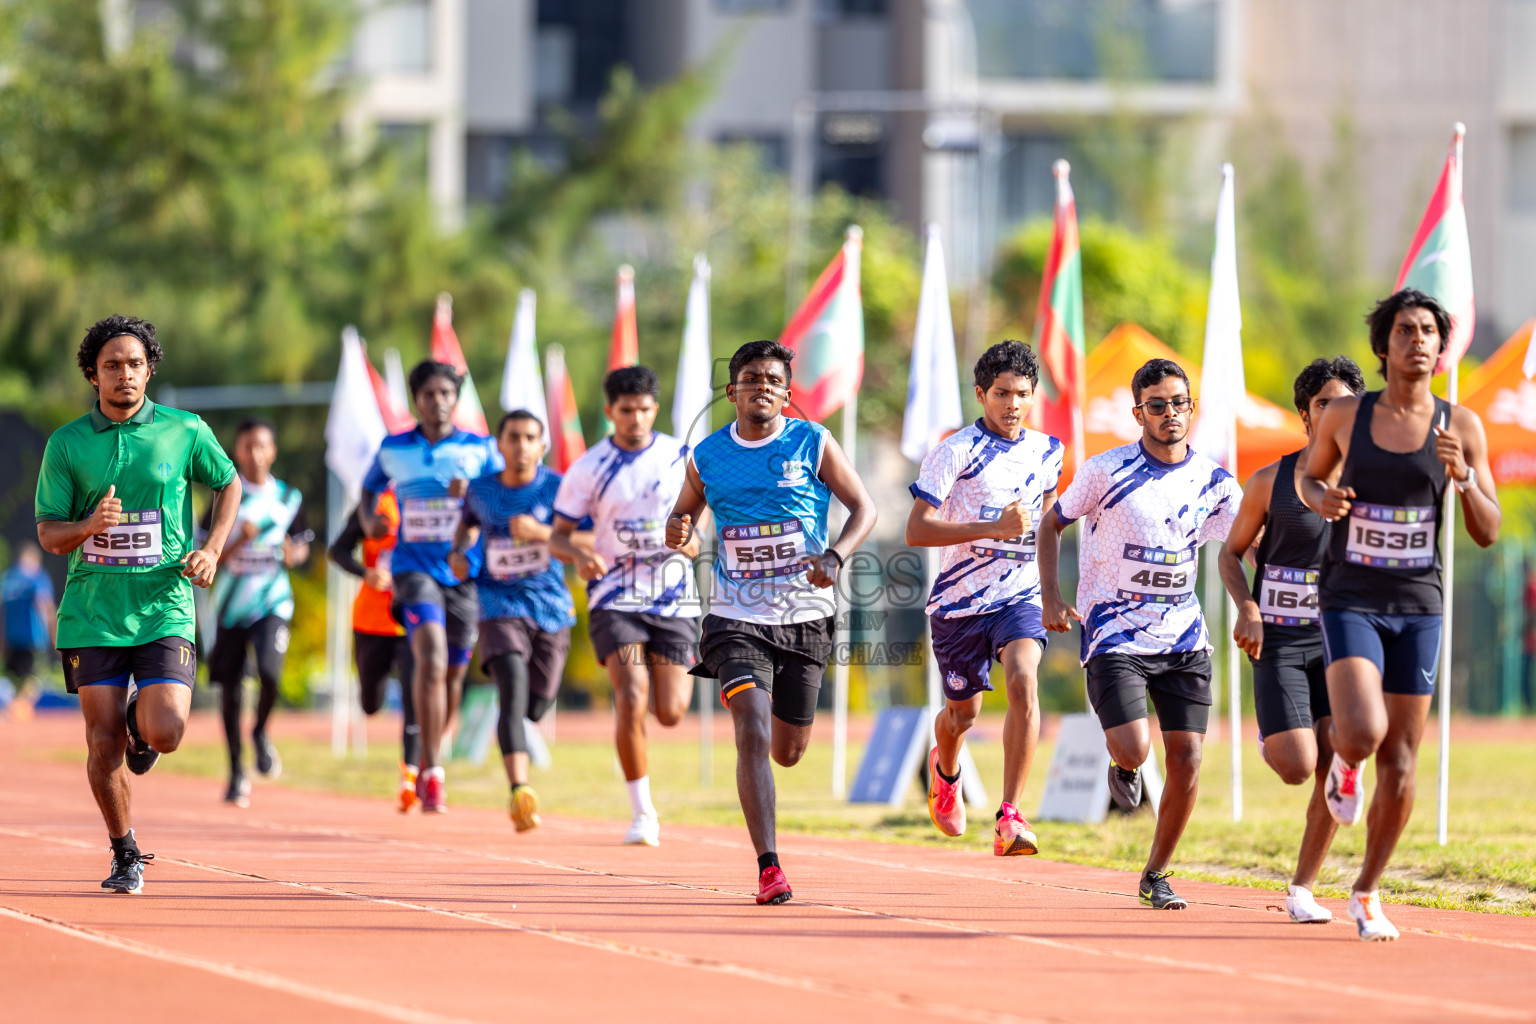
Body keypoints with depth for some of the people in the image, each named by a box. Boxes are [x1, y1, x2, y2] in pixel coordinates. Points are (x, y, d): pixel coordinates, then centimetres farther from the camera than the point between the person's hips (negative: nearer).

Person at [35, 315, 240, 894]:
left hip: (164, 604, -1)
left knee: (166, 733, -16)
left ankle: (141, 722, 22)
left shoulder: (185, 432, 2)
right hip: (91, 610, 1)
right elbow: (48, 534, 2)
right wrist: (90, 526, -20)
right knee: (104, 746, -3)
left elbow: (228, 483, 19)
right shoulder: (66, 444, 2)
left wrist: (212, 552, 4)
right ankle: (125, 856, 18)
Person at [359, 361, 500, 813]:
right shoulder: (393, 449, 5)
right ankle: (432, 773, -21)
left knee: (453, 675, 11)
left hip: (464, 570, 2)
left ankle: (428, 765, 36)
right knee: (431, 658, -24)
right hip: (414, 568, -2)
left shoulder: (481, 449, 2)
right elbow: (369, 491, 20)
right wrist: (369, 521, -1)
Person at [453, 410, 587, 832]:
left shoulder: (557, 488, -3)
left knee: (535, 707, 6)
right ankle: (520, 791, -34)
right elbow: (469, 522, 25)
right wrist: (458, 551, 5)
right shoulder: (480, 490, 4)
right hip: (501, 606, -1)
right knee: (514, 690, -23)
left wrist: (542, 533, -23)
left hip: (551, 607, 1)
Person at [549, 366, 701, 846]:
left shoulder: (682, 458, 2)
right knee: (632, 703, -18)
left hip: (674, 600, 1)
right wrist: (580, 556, -19)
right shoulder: (588, 469, 0)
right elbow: (557, 536, 4)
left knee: (669, 714, -1)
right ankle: (642, 813, -7)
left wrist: (696, 540, -9)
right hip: (615, 599, -1)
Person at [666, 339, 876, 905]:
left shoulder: (813, 444, -2)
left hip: (804, 615, 1)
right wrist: (677, 530, -8)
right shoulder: (707, 457, 2)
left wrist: (835, 557, -17)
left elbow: (863, 508, 2)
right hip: (737, 618, -1)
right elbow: (685, 511, 17)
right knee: (752, 735, -19)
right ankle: (768, 867, -19)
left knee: (787, 751, 10)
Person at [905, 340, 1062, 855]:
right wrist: (995, 528, -26)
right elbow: (916, 530, -20)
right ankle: (945, 769, 54)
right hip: (959, 601, -2)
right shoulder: (957, 451, -12)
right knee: (962, 713, 14)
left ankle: (1009, 819, -28)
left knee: (1023, 683, -26)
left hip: (1019, 596, 2)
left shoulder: (1047, 453, 4)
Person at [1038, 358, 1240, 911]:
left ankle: (1156, 876, 13)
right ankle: (1122, 766, 21)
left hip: (1183, 636, 3)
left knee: (1186, 760, -4)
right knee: (1134, 750, -19)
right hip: (1115, 633, -3)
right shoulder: (1107, 471, -9)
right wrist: (1051, 598, -6)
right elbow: (1052, 523, 4)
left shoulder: (1213, 480, 1)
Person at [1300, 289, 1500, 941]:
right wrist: (1321, 498, -8)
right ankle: (1346, 763, 16)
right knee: (1362, 734, -23)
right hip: (1350, 600, -2)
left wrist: (1463, 476, -19)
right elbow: (1311, 474, 16)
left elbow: (1488, 533, 0)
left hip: (1419, 606, 2)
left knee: (1399, 763, 3)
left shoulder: (1460, 427, -2)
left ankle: (1367, 893, 22)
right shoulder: (1344, 417, -3)